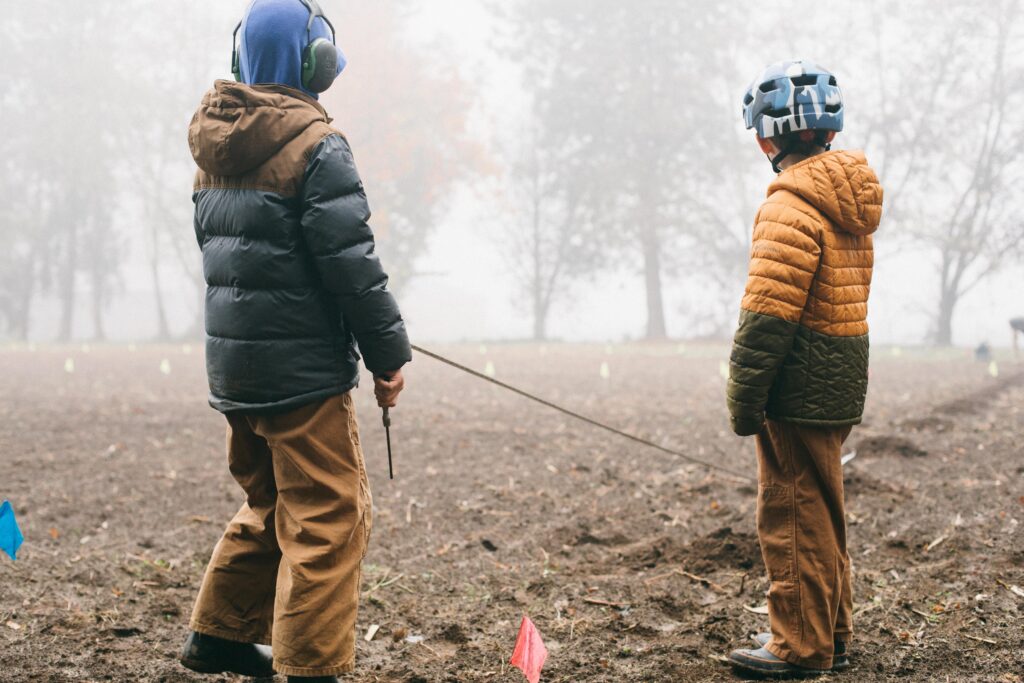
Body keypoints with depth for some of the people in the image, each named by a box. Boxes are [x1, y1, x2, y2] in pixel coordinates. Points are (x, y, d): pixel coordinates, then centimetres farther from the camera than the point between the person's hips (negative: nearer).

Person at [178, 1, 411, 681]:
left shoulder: (215, 148, 11)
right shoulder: (316, 147, -15)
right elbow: (352, 264, -17)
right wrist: (389, 353, -8)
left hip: (233, 364, 9)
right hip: (304, 370, -9)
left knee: (272, 503, 23)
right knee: (328, 519, -2)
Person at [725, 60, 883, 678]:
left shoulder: (794, 202, -17)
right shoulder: (849, 197, 13)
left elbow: (769, 313, -21)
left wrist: (744, 397, -16)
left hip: (801, 387, -9)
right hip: (841, 379, 9)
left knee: (795, 512, 0)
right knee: (822, 509, 18)